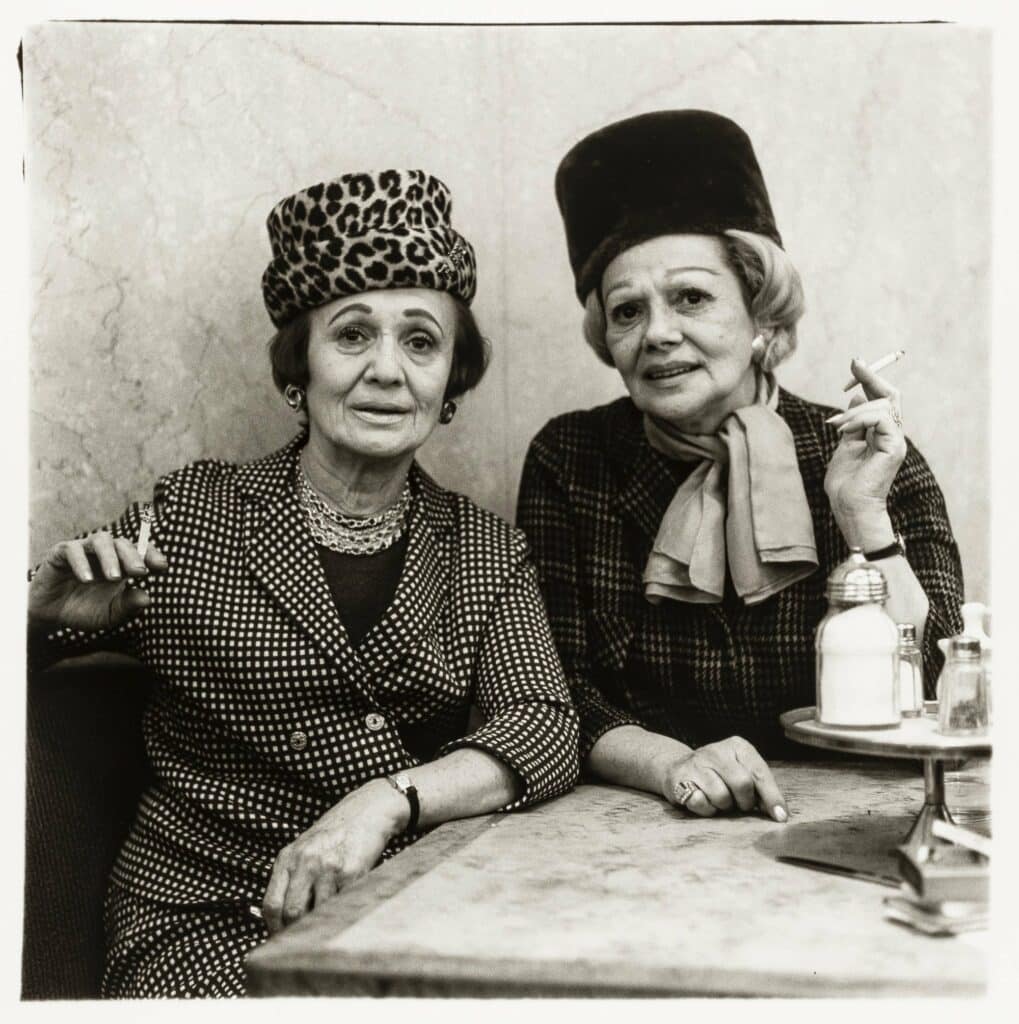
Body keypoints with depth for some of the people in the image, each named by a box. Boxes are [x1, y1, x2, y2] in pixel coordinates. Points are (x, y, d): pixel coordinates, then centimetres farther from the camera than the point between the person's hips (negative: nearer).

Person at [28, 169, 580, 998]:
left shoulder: (489, 551, 7)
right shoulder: (194, 512, 1)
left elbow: (546, 727, -7)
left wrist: (385, 799, -23)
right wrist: (53, 614, -14)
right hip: (209, 918, -2)